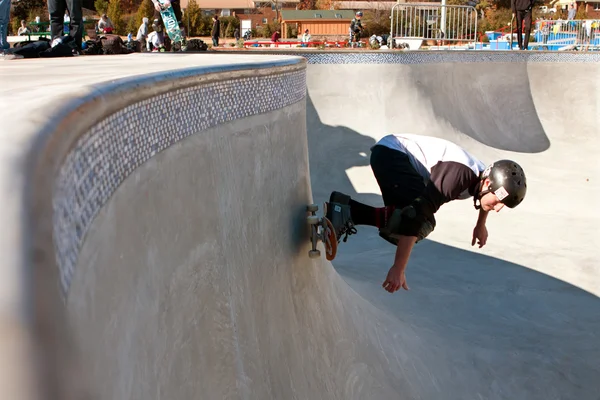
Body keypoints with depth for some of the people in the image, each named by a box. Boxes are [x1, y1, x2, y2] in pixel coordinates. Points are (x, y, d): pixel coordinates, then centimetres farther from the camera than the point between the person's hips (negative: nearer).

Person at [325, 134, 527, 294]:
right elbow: (418, 212, -36)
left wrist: (481, 225, 41)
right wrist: (398, 269, -37)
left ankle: (346, 210, -1)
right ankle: (347, 211, -28)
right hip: (391, 152, -10)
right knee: (419, 218, -27)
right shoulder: (459, 174, -29)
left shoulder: (483, 177, -1)